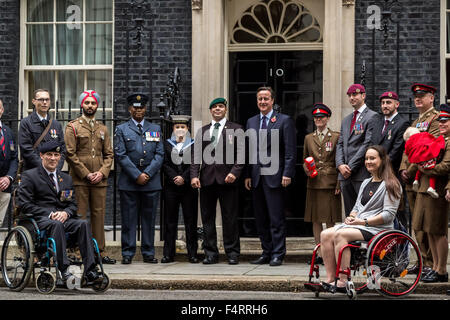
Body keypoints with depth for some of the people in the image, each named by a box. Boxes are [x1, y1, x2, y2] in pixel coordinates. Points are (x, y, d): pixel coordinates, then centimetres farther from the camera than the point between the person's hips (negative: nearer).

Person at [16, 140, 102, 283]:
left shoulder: (66, 179, 23)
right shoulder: (29, 176, 7)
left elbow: (73, 204, 18)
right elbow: (24, 204, -3)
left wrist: (65, 213, -8)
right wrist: (49, 214, -13)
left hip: (65, 218, 4)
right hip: (40, 220, -4)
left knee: (83, 223, -27)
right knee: (57, 225, -38)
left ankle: (90, 271, -35)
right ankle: (64, 270, -44)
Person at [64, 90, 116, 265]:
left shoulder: (102, 128, 17)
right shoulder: (73, 127, 2)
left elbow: (109, 154, 15)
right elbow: (70, 154, -5)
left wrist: (102, 172, -2)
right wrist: (86, 174, -10)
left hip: (99, 179, 4)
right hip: (79, 179, -4)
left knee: (99, 214, 5)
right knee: (79, 216, -4)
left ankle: (99, 251, 9)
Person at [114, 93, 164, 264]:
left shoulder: (155, 129, 14)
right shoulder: (121, 129, 7)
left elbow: (160, 154, 6)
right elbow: (120, 155, -3)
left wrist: (148, 173, -8)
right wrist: (137, 175, -11)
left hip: (151, 181, 2)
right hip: (129, 182, -2)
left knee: (149, 218, 5)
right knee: (128, 218, -1)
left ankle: (148, 253, 11)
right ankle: (127, 253, 5)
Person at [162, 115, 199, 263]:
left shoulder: (194, 144, 7)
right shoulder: (167, 144, 10)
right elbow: (165, 164, 1)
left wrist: (184, 178, -14)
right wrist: (174, 178, -12)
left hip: (189, 186, -1)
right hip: (171, 187, 1)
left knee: (191, 220, 1)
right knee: (170, 220, 2)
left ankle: (192, 254, 4)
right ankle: (168, 254, 5)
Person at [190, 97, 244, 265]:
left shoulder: (236, 129, 7)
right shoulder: (202, 131, 17)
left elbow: (241, 154, 0)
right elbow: (196, 155, 11)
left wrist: (234, 172, -14)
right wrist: (194, 175, -3)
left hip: (227, 179, -3)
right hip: (207, 179, 3)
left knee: (230, 218, -2)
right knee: (207, 218, 4)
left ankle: (232, 253, 5)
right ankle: (211, 253, 9)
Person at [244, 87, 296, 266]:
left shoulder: (284, 121, 0)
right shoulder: (251, 122, 16)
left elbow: (290, 150, -5)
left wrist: (287, 174, -12)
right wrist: (248, 175, 8)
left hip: (274, 176, -6)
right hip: (256, 177, 6)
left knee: (276, 218, -5)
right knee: (260, 219, 9)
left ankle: (278, 255, -1)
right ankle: (266, 253, 17)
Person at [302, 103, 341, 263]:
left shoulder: (336, 137, 2)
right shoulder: (309, 138, 15)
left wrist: (339, 184, -7)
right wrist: (308, 170, -2)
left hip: (330, 183, -4)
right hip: (313, 183, 4)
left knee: (330, 220, -4)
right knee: (315, 219, 4)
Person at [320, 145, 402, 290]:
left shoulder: (390, 185, -3)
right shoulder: (366, 183, 24)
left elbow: (389, 214, -12)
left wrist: (364, 222, -18)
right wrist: (351, 217, 2)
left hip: (377, 228, -8)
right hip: (358, 225, 8)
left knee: (340, 234, -31)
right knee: (325, 234, -16)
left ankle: (343, 282, -30)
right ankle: (330, 278, -21)